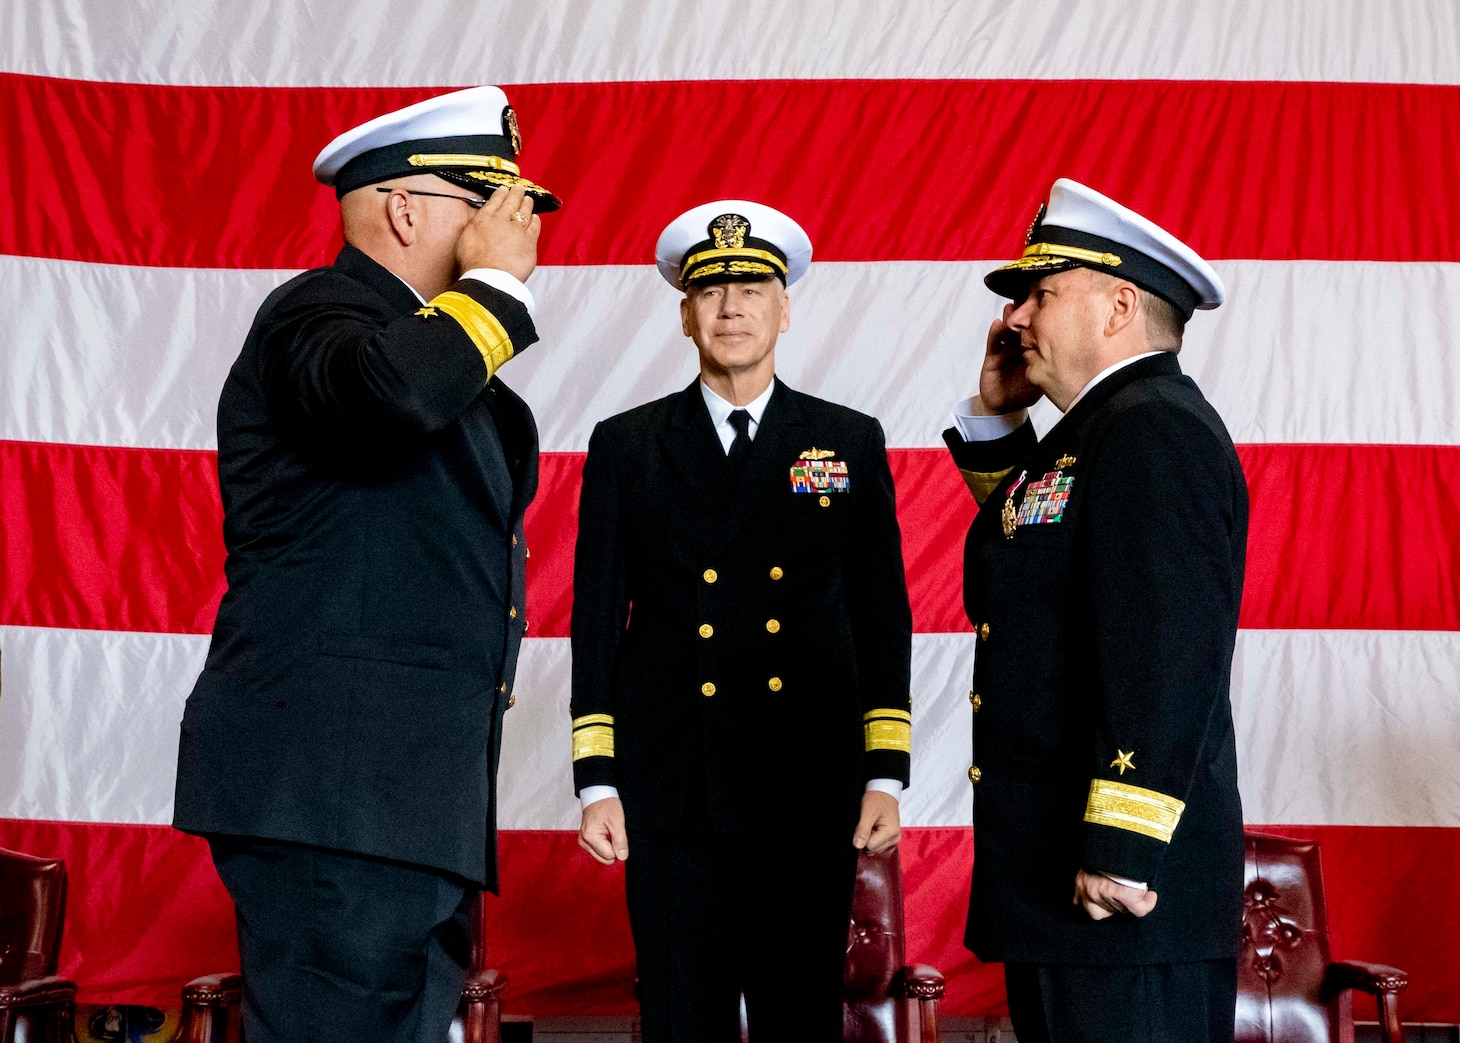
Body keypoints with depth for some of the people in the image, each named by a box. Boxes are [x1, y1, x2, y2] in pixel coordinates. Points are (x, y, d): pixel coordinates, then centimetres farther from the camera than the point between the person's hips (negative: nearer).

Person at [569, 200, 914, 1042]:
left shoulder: (852, 443, 9)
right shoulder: (625, 447, 8)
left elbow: (883, 616, 7)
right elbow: (598, 619, 6)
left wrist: (885, 775, 1)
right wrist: (596, 782, 1)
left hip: (810, 793, 0)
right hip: (671, 795, 0)